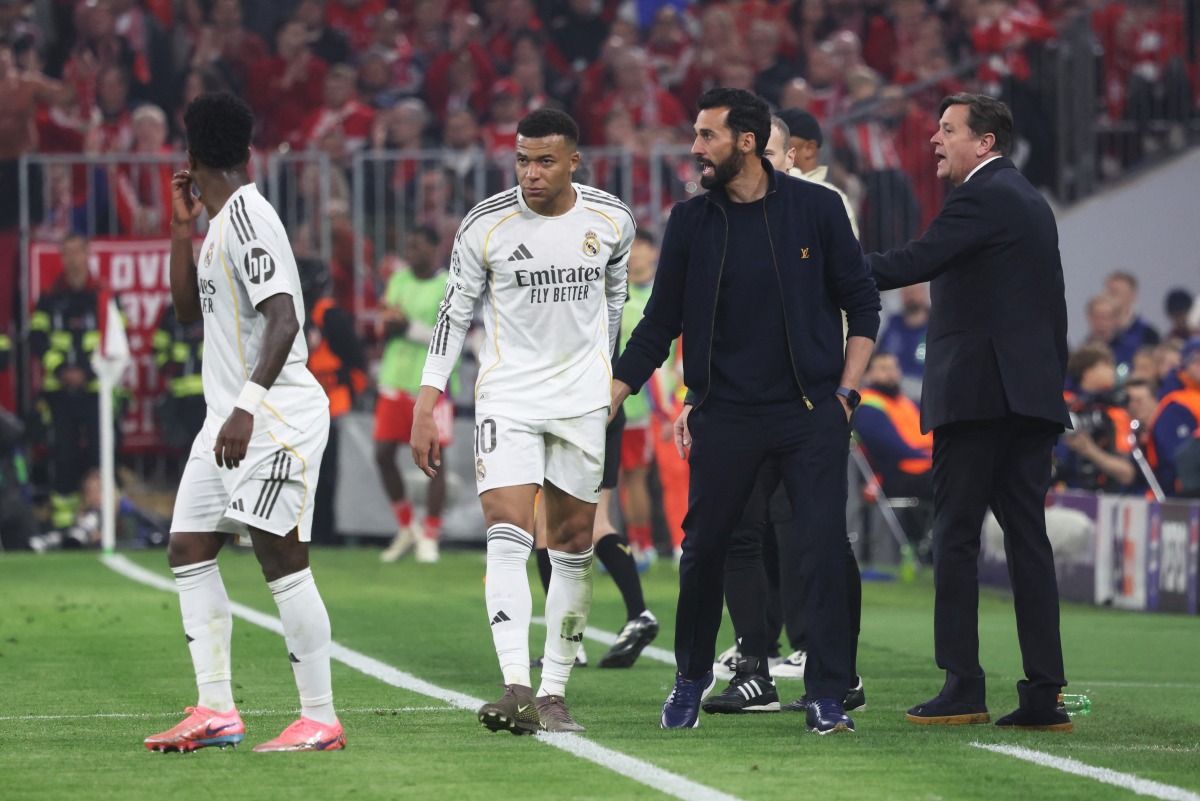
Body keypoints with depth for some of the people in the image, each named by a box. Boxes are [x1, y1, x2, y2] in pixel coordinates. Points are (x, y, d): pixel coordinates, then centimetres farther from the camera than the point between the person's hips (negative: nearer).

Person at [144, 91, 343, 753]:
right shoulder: (221, 224, 16)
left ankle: (320, 719, -8)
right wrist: (182, 227, 16)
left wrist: (247, 407, -28)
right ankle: (215, 711, 7)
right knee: (188, 552, 7)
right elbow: (189, 309, 26)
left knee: (281, 559, -11)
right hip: (228, 413, 10)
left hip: (276, 413, -10)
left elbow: (284, 320, -22)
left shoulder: (247, 216, -14)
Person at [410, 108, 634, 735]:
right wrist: (426, 408, -5)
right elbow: (454, 314, -1)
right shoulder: (485, 225, -8)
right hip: (507, 396, -3)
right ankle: (517, 688, -26)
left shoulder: (612, 222, -1)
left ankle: (553, 693, 14)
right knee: (508, 533, -17)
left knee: (573, 543, 4)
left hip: (582, 400, 3)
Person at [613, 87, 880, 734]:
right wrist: (600, 405, 3)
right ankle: (690, 681, 24)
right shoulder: (690, 223, 3)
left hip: (810, 413, -1)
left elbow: (861, 303, 7)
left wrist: (845, 394, 0)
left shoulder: (815, 208, 0)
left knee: (822, 548, -7)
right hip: (725, 418, 1)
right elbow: (659, 326, 8)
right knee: (702, 548, 4)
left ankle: (827, 697, -2)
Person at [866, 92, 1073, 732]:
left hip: (977, 391, -9)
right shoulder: (1032, 204, 20)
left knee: (955, 537, -4)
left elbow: (915, 262, -19)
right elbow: (1054, 308, 22)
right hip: (1032, 393, 9)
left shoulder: (982, 198, -9)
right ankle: (1043, 694, 0)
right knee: (1027, 536, 5)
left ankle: (962, 687, -7)